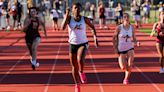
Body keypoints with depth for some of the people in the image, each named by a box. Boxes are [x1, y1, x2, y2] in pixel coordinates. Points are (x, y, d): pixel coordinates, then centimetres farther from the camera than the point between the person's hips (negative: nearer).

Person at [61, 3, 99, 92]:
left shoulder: (85, 19, -4)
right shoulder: (69, 18, -5)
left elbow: (92, 27, 12)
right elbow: (63, 27, -22)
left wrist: (95, 36, -1)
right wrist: (66, 15, -24)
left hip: (83, 43, -1)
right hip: (73, 44, 1)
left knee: (80, 59, -32)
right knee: (74, 66, 9)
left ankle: (81, 72, 0)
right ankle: (77, 85, 28)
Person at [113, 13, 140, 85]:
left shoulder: (132, 28, -2)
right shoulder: (119, 28, -10)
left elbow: (134, 39, 5)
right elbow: (114, 38, -1)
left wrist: (137, 43, -17)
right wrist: (115, 48, -6)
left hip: (130, 48, 1)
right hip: (121, 49, -1)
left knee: (130, 65, -16)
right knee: (123, 67, -5)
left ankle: (126, 79, 9)